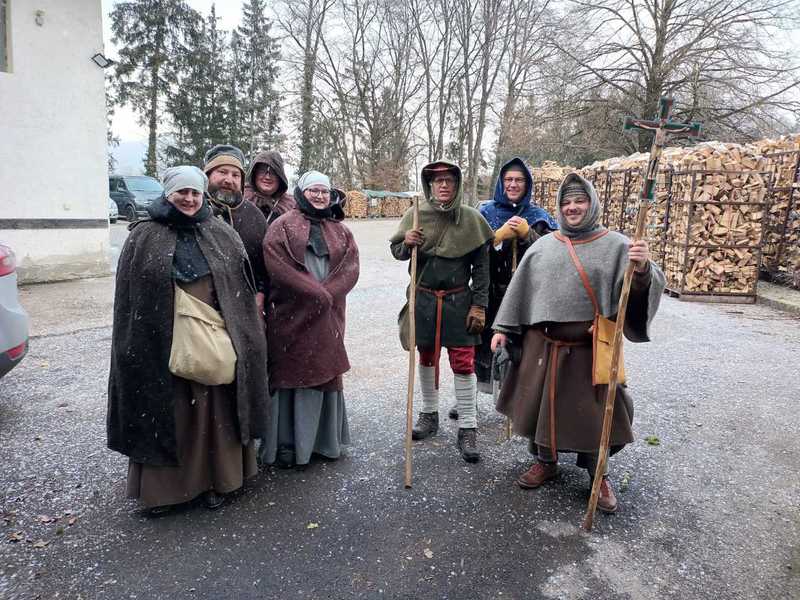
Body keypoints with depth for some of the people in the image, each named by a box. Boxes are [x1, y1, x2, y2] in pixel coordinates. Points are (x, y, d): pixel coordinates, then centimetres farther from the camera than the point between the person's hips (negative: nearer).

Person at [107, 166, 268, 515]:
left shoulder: (221, 235, 7)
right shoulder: (144, 237, 2)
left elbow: (243, 286, 7)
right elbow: (128, 296, 2)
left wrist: (237, 335, 1)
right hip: (163, 342, -1)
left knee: (213, 409, 8)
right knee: (165, 411, 7)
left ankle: (214, 479, 24)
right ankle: (162, 486, 23)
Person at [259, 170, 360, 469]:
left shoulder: (341, 231, 14)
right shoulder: (283, 226, 1)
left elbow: (350, 269, 2)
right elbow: (276, 265, -12)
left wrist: (326, 294, -13)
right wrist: (317, 294, -15)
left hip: (327, 317, 4)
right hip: (290, 315, -4)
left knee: (324, 373, 9)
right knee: (289, 373, 2)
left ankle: (324, 438, 22)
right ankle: (285, 443, 13)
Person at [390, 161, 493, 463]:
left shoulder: (472, 218, -4)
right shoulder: (416, 215, -2)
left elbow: (481, 266, -2)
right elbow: (397, 252, 5)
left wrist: (479, 305, -7)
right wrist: (406, 243, -19)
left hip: (459, 301, -2)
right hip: (423, 299, 2)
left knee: (463, 362, -2)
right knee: (426, 358, 14)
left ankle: (468, 429, 9)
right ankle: (429, 414, 33)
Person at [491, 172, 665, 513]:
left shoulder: (615, 245, -2)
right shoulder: (543, 245, 6)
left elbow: (640, 285, -13)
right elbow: (520, 289, 8)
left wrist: (642, 269, -35)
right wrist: (502, 327, 5)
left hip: (590, 349, -3)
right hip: (543, 345, 3)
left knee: (593, 410, 7)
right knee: (542, 404, 12)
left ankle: (598, 475, 29)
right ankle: (546, 462, 35)